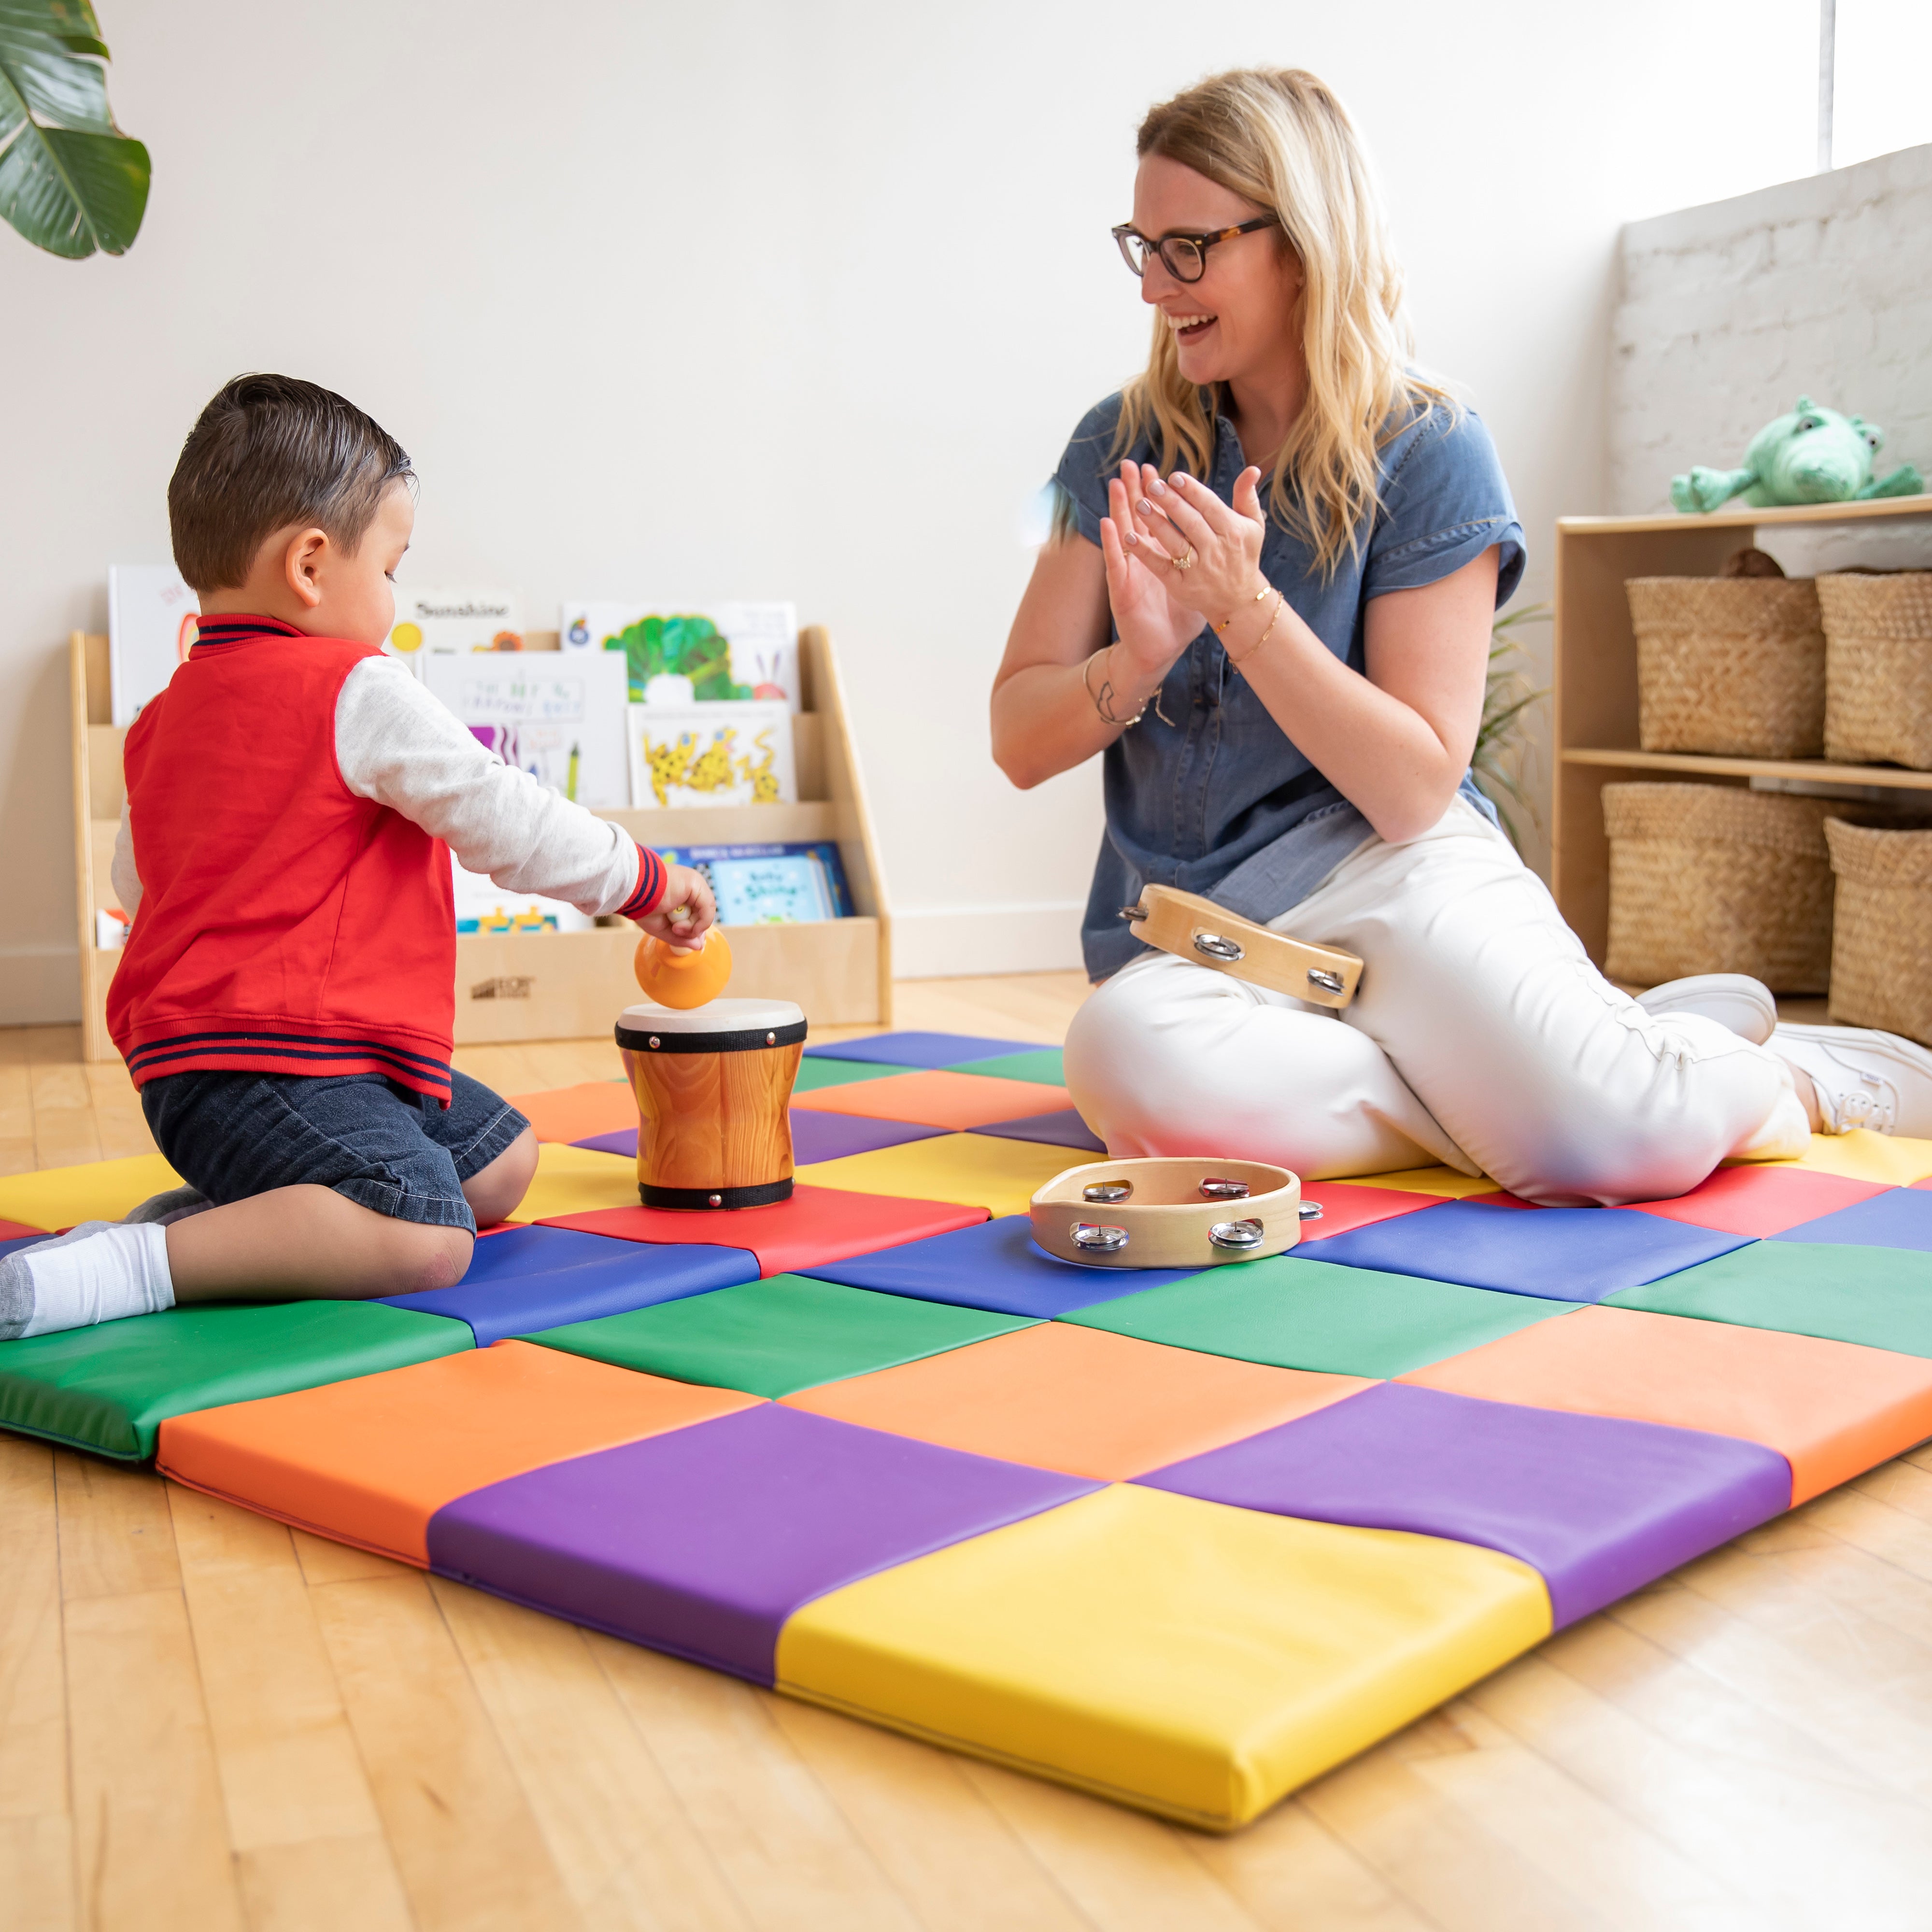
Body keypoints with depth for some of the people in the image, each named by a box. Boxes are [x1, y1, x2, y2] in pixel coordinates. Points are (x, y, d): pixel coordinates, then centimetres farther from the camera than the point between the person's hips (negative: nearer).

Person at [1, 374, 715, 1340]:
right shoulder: (360, 694, -11)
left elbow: (133, 881, 28)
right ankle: (135, 1264, -27)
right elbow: (506, 821, -9)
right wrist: (648, 881, 6)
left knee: (500, 1161, 19)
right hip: (269, 1065, -10)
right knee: (424, 1240, -28)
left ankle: (207, 1213, 8)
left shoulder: (163, 717, 16)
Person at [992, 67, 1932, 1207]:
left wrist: (1244, 607, -19)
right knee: (1130, 1056, -36)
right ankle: (1506, 1083, -14)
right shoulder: (1125, 449, 7)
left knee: (1618, 1143, -30)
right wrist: (1142, 655, -18)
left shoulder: (1428, 451, -2)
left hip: (1389, 873, -2)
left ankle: (1792, 1084, 6)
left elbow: (1414, 791, -8)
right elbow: (1019, 744, 3)